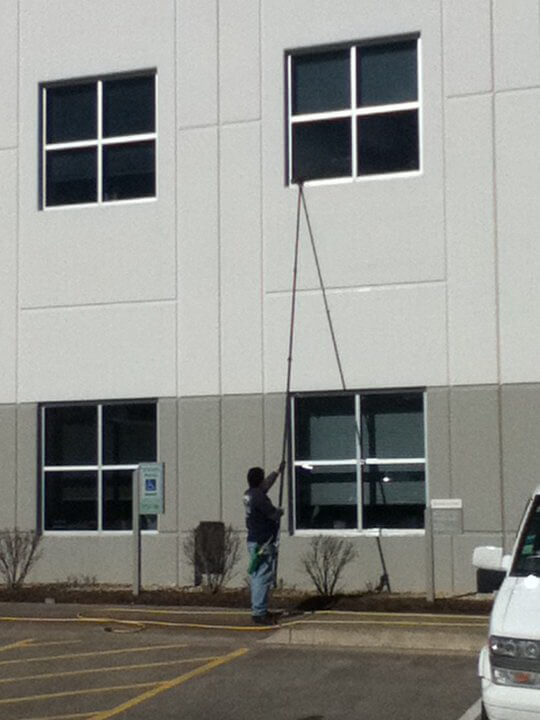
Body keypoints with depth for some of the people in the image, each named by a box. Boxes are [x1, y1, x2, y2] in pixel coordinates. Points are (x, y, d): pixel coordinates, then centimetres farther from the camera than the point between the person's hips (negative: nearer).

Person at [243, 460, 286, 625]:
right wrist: (280, 511, 8)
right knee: (263, 577, -8)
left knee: (256, 576, 14)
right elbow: (273, 514, -15)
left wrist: (278, 471, 40)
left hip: (254, 541, 10)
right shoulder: (259, 496, -18)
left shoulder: (249, 494, 12)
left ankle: (258, 610, 21)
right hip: (263, 543, -10)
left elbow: (267, 484, 30)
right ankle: (259, 613, -8)